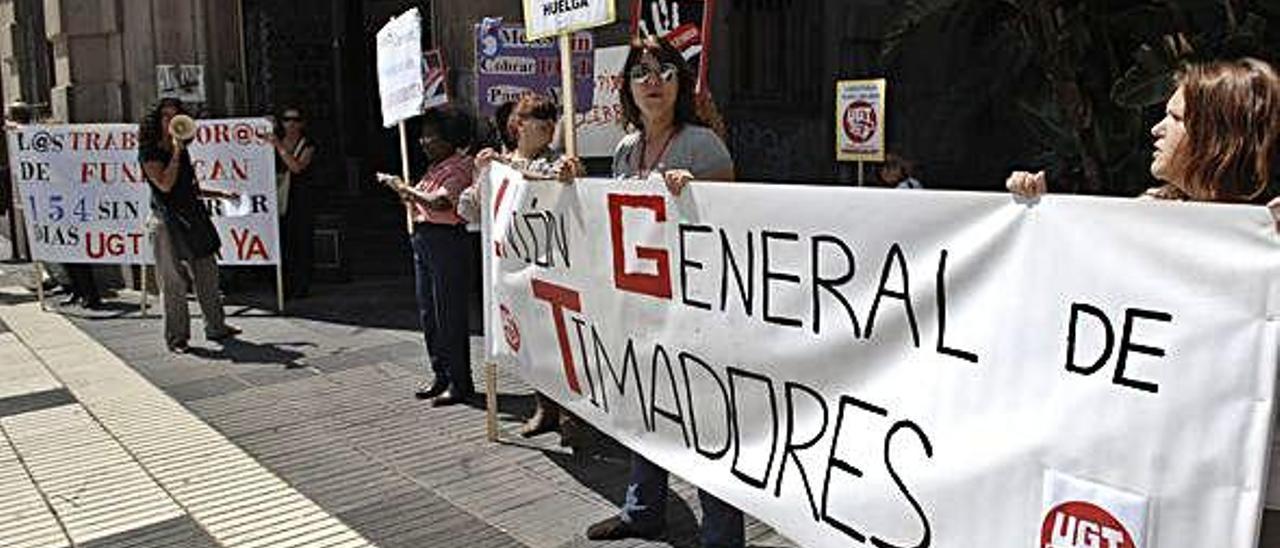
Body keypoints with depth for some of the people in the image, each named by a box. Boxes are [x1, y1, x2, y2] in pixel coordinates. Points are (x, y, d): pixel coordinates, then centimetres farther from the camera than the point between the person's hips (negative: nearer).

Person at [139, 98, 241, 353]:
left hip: (193, 218, 7)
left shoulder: (181, 150, 16)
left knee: (208, 274, 9)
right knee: (174, 282, -2)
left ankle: (216, 327, 19)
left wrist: (222, 194, 20)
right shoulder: (149, 152, -5)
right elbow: (165, 184, -18)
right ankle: (176, 338, 7)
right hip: (167, 222, -7)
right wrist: (176, 152, -15)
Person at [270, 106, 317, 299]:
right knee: (283, 242, -2)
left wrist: (280, 147, -16)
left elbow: (297, 167, -14)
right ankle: (285, 286, 4)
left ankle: (302, 286, 2)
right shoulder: (276, 142, 13)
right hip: (281, 197, 3)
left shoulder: (307, 145, 3)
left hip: (301, 198, -3)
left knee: (302, 242, -3)